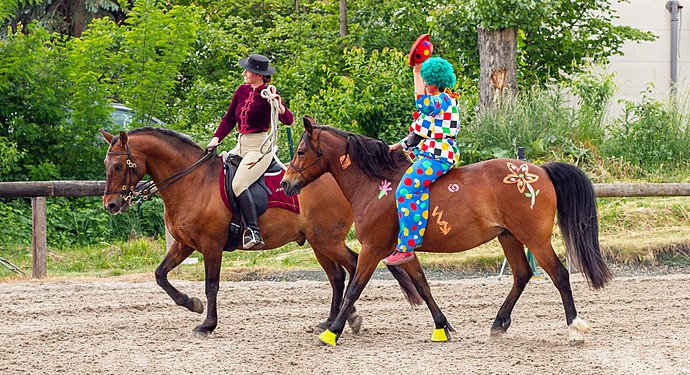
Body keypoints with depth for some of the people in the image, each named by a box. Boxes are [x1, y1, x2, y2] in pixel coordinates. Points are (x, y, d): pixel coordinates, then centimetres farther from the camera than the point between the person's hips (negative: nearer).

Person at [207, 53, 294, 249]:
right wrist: (216, 139, 2)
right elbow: (229, 119, 15)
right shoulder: (242, 91, 10)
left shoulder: (269, 94, -10)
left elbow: (288, 120, -17)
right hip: (241, 146, 9)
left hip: (259, 147, -9)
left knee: (238, 184, -27)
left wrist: (280, 106, -37)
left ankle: (253, 232, -33)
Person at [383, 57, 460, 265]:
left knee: (406, 189, -23)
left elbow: (425, 105, -34)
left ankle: (407, 247, -25)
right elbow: (419, 132, 26)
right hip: (425, 155, 11)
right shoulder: (435, 100, 22)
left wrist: (417, 73, -29)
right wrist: (401, 145, 14)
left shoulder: (445, 99, -11)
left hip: (438, 157, -11)